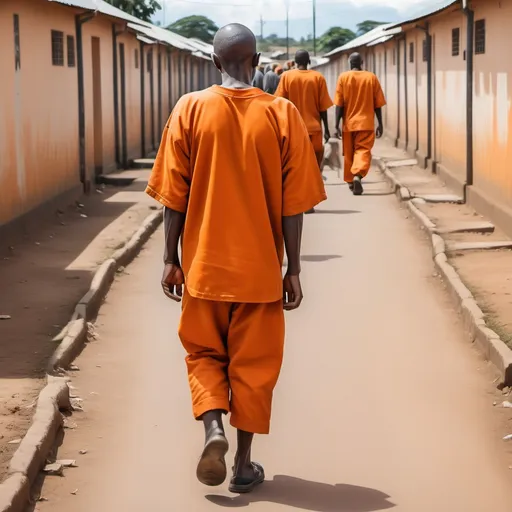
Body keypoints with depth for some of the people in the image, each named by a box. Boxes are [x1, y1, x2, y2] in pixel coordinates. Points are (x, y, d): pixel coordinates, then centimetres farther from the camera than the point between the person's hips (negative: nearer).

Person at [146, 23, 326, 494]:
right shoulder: (282, 114, -6)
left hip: (204, 263, 0)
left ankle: (213, 426, -7)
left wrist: (171, 259, 5)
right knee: (253, 363, 11)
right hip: (260, 266, 0)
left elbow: (174, 196, -3)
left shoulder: (191, 110, -5)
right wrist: (293, 270, 2)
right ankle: (244, 464, 15)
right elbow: (293, 204, -5)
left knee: (205, 353, 17)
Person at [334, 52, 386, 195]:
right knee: (363, 151, -5)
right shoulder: (371, 78, 0)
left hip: (349, 123, 1)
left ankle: (350, 180, 25)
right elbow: (378, 104, 1)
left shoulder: (343, 77, -2)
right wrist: (380, 124, 9)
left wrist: (337, 125, -2)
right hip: (366, 123, -1)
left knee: (349, 153, 15)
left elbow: (339, 104, -5)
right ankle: (358, 176, -29)